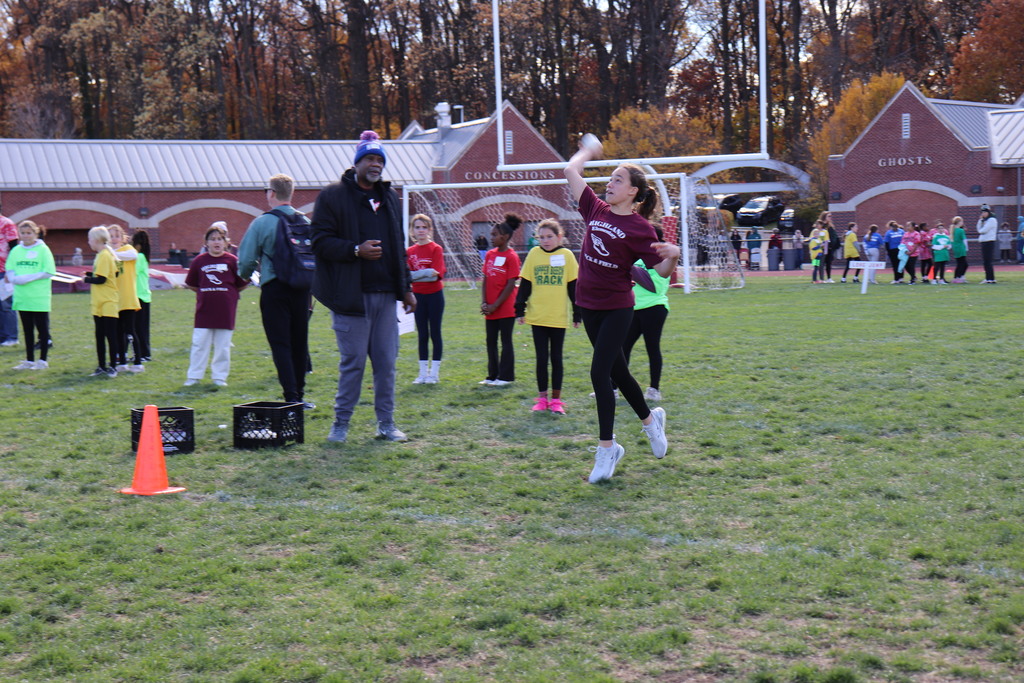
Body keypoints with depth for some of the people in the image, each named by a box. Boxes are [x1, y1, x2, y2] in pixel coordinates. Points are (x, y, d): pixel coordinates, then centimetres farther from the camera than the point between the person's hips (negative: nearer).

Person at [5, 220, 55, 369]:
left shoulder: (43, 249, -5)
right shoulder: (16, 251, 8)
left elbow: (49, 272, -10)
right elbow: (9, 271, 11)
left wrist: (29, 278, -16)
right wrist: (14, 279, -11)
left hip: (40, 298, -5)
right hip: (22, 297, 5)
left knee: (42, 329, 3)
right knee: (28, 329, 11)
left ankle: (42, 361, 9)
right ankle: (29, 360, 18)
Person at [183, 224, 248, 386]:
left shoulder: (232, 260, -2)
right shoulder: (199, 261, 3)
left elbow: (242, 284, 4)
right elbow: (191, 284, 11)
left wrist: (230, 294, -2)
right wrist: (205, 293, 5)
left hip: (225, 311, -1)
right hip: (204, 310, 1)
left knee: (223, 346, 5)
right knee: (199, 344, 3)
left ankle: (219, 377, 14)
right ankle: (193, 376, 10)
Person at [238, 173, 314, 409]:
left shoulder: (262, 222, -8)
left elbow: (246, 260, -7)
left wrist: (247, 276, 14)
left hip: (274, 290, -4)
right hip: (302, 289, 4)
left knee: (280, 344, -2)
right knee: (299, 343, 13)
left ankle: (291, 397, -10)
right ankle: (299, 394, 20)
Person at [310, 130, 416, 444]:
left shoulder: (390, 198, 18)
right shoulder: (333, 196, -2)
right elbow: (320, 242, -8)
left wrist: (406, 288, 17)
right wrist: (356, 250, -21)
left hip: (386, 293, 5)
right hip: (351, 294, -5)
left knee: (387, 361, 6)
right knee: (353, 361, -2)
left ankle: (386, 423, 15)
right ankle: (341, 423, 11)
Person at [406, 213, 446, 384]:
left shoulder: (436, 249, -7)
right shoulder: (409, 251, 5)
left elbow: (437, 274, -17)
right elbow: (406, 275, -2)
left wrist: (415, 274, -16)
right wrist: (427, 273, -16)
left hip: (435, 295, -4)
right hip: (418, 295, 4)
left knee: (435, 333, 2)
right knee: (422, 335, 9)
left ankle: (434, 373, 7)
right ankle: (423, 372, 14)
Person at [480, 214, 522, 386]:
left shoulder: (511, 257, -11)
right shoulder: (489, 254, 8)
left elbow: (511, 285, -14)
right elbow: (485, 280, 9)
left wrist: (495, 305, -14)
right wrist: (484, 303, -3)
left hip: (505, 308, -7)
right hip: (490, 308, 7)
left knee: (506, 341, 1)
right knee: (490, 341, 11)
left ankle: (506, 377, 8)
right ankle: (493, 375, 20)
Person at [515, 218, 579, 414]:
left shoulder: (566, 255, -1)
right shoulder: (534, 254, 1)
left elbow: (573, 286, 3)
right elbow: (524, 284, 5)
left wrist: (577, 314, 2)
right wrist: (520, 310, 1)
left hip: (559, 317, -1)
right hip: (537, 316, 1)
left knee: (556, 358, 7)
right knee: (541, 358, 5)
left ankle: (556, 399, 14)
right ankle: (542, 398, 13)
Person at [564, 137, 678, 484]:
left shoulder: (639, 227, -11)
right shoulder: (596, 210, 4)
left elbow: (662, 270, -12)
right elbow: (571, 171, 11)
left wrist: (674, 254, -32)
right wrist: (588, 151, 25)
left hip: (617, 308, -6)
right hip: (589, 305, 6)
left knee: (600, 372, -12)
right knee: (616, 371, 18)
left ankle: (606, 449, -3)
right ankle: (649, 419, 40)